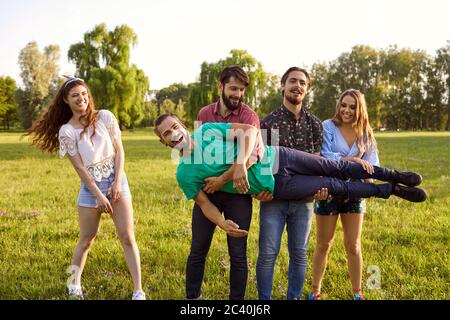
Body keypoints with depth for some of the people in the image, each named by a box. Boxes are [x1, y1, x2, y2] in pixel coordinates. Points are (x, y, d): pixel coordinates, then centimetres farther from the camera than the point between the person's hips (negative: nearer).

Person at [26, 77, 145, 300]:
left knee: (127, 237, -4)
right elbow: (79, 167, -7)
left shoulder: (105, 117, -1)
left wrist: (117, 182, -10)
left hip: (116, 181, 1)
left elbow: (119, 150, 0)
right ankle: (74, 284, 29)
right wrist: (98, 195, -13)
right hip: (90, 187, -1)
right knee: (86, 240, 9)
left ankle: (138, 291, 0)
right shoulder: (66, 131, -4)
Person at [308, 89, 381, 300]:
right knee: (323, 245, 8)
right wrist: (354, 160, -29)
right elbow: (325, 156, -20)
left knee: (353, 246, 9)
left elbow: (373, 163, -3)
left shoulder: (366, 133, 3)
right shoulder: (328, 127, -8)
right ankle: (315, 291, 23)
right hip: (329, 191, -3)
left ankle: (357, 293, 22)